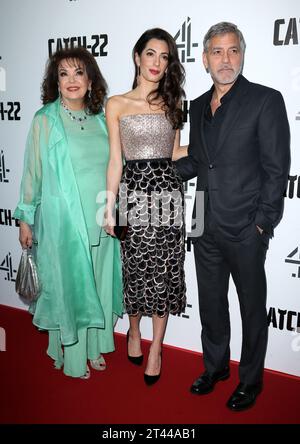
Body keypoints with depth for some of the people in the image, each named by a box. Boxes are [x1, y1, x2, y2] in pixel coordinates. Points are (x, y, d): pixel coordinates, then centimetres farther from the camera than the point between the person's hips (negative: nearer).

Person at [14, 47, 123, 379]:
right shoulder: (45, 120, -5)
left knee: (99, 283, 13)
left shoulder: (102, 119, 7)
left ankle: (93, 346, 34)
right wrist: (26, 218, -2)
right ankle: (70, 355, 26)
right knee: (67, 284, 6)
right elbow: (32, 171, -2)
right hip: (61, 219, -4)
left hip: (100, 220, 4)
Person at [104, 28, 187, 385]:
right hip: (133, 191, -1)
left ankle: (156, 348, 19)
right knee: (136, 270, 8)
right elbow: (115, 159, 1)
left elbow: (174, 153, 15)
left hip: (167, 191, 2)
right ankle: (134, 331, 34)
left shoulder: (171, 102, 12)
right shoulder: (116, 105, 4)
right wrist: (109, 208, -2)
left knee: (163, 273, 4)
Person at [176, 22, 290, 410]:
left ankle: (250, 380, 33)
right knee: (211, 305, 19)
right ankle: (215, 368, 41)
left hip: (245, 231, -5)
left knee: (252, 309, 12)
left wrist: (262, 224, -13)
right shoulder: (198, 106, 10)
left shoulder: (265, 100, -8)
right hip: (206, 229, 6)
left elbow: (277, 169, -11)